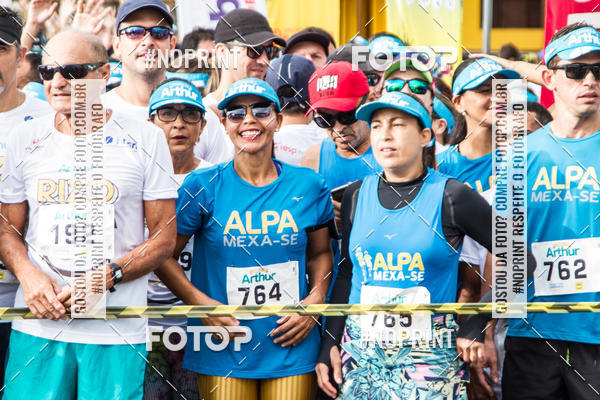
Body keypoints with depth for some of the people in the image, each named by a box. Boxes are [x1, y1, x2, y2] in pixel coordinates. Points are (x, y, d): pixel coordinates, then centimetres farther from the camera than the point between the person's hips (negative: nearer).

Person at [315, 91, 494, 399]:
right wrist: (329, 345, 6)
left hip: (430, 357, -3)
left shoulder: (450, 196, -6)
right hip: (360, 353, 3)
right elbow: (346, 274, 12)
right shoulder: (356, 195, 6)